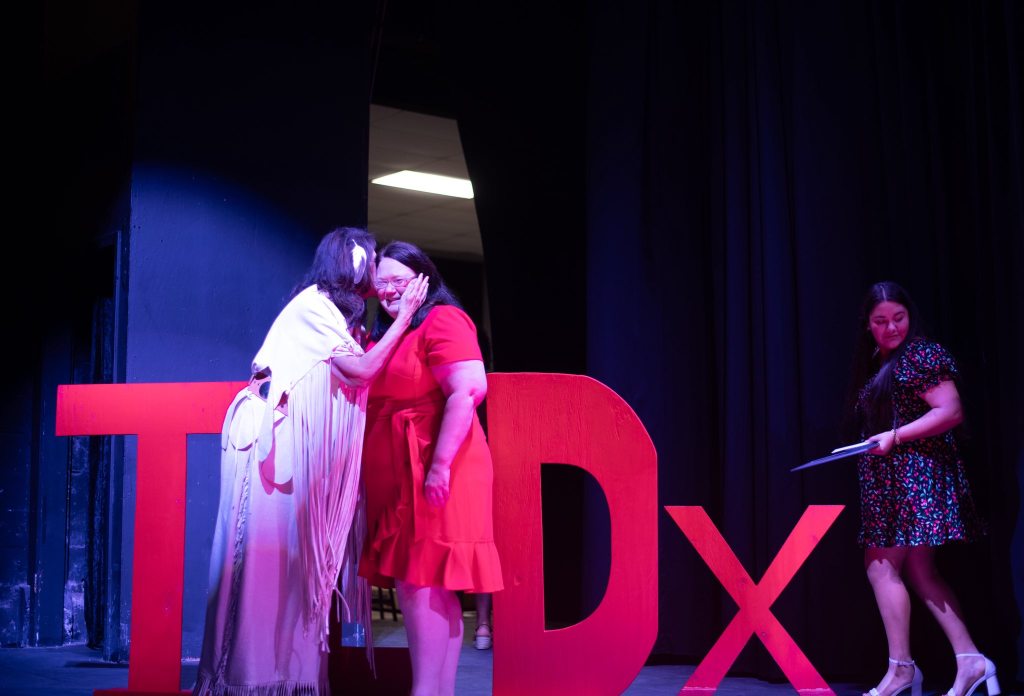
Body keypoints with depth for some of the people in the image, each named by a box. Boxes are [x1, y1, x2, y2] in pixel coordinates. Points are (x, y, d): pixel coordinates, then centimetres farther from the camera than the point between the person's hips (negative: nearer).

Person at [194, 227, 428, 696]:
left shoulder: (338, 313, 19)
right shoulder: (313, 303, -8)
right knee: (271, 549, -8)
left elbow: (359, 379, 11)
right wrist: (405, 314, -9)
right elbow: (362, 369, -14)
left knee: (299, 553, 5)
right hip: (279, 445, -9)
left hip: (308, 452, 9)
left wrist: (403, 315, 9)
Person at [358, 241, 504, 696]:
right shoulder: (389, 335, 20)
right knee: (434, 589, 8)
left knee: (420, 583, -11)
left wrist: (440, 465, -25)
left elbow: (469, 390, -20)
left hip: (433, 476, -9)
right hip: (400, 480, 9)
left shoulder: (442, 321, -8)